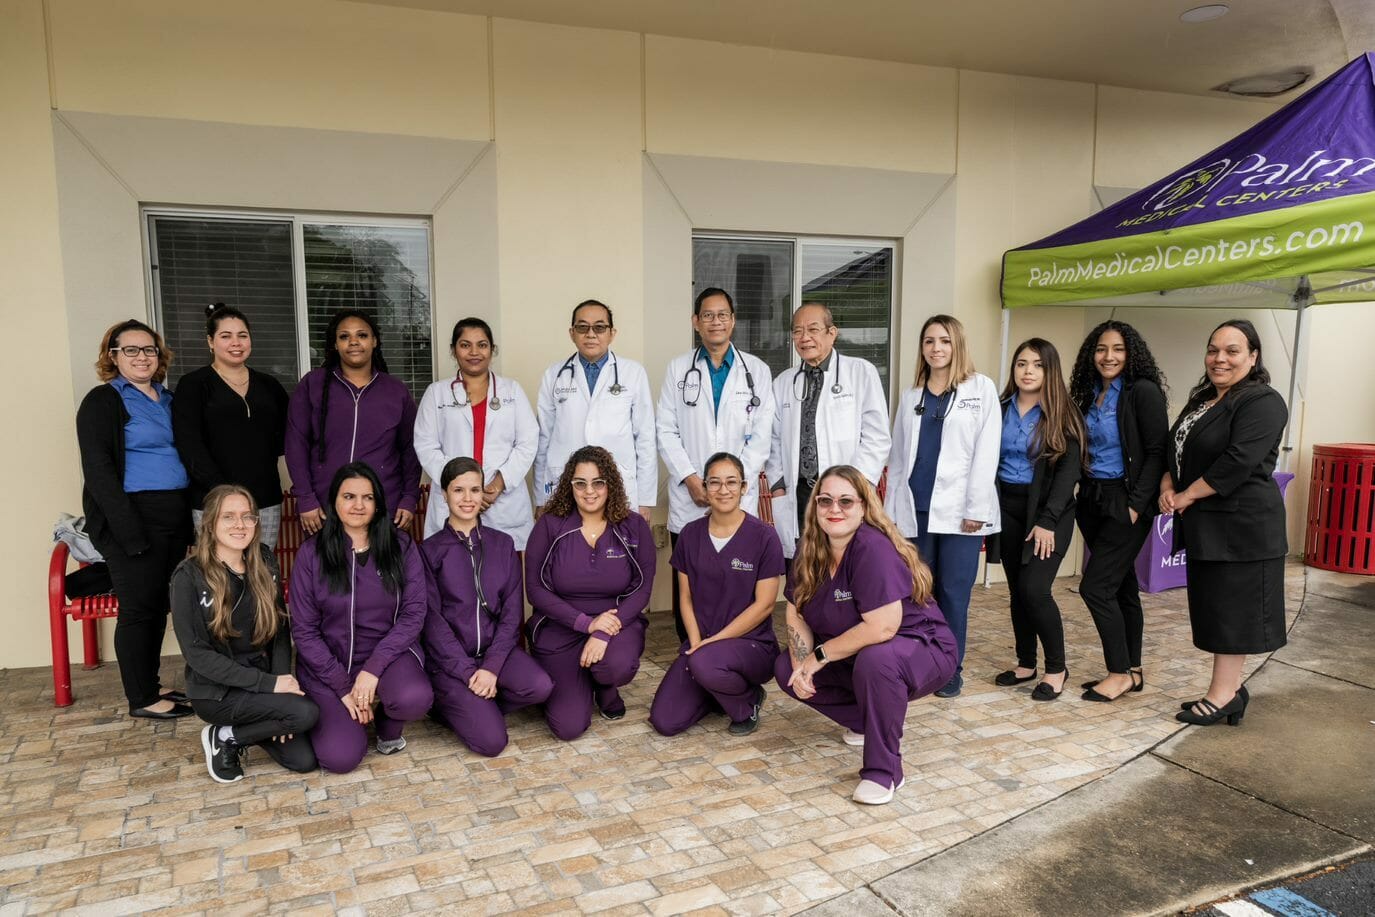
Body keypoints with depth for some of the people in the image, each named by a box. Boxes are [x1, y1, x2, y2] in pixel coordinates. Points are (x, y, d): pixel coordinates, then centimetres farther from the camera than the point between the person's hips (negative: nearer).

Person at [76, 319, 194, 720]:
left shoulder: (167, 399, 16)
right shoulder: (102, 401, -5)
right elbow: (98, 470, -12)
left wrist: (190, 519, 10)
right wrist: (131, 533, -19)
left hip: (174, 517, 7)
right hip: (133, 519, -7)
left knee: (160, 604, 12)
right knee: (138, 607, 0)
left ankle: (150, 686, 25)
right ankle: (141, 699, 11)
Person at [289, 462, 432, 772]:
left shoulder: (401, 546, -3)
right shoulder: (311, 553, -5)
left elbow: (413, 614, -6)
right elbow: (304, 630, -3)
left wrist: (373, 668, -17)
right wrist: (343, 686, -10)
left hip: (388, 652, 0)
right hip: (328, 662, 0)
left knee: (414, 699, -33)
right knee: (340, 757, -19)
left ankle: (388, 725, 5)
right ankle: (332, 712, 18)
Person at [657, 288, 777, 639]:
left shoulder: (757, 370, 8)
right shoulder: (678, 368, 9)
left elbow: (761, 435, 3)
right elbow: (667, 431, 4)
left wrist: (739, 480, -8)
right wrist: (690, 479, -7)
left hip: (740, 496, -1)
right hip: (689, 498, 1)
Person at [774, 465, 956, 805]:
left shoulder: (873, 548, -28)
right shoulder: (810, 550, -5)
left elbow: (882, 627, -34)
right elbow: (796, 614, 1)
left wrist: (820, 655, -22)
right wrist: (802, 664, -17)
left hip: (923, 651, -8)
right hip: (855, 657, 8)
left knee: (875, 659, -38)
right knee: (786, 668, -2)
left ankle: (884, 771, -18)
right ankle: (866, 721, 15)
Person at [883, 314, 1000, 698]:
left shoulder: (981, 388, 2)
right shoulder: (911, 396, 14)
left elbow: (986, 452, -4)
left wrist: (976, 508, -11)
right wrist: (890, 507, 9)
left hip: (958, 509, -3)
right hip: (914, 508, 3)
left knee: (953, 592, 1)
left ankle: (951, 669, 15)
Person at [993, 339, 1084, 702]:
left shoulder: (1061, 415, -4)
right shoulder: (1000, 410, 6)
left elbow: (1068, 471, -9)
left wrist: (1047, 521, -16)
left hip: (1047, 509, -4)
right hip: (1007, 507, 4)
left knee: (1034, 589, -12)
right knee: (1016, 589, 9)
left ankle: (1056, 668, 6)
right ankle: (1026, 663, 23)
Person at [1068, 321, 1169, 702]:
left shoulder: (1143, 391, -11)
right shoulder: (1090, 394, 10)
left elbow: (1157, 452, -14)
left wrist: (1136, 504, -18)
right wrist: (1081, 492, 6)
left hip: (1125, 502, -7)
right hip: (1093, 500, 7)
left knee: (1095, 586, -8)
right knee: (1121, 586, 13)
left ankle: (1120, 673, 7)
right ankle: (1132, 671, 23)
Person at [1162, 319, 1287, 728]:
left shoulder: (1262, 402, -12)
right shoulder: (1201, 401, 15)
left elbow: (1238, 462, -22)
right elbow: (1174, 450, 15)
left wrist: (1187, 496, -16)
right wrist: (1167, 487, -4)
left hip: (1241, 526, -9)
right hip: (1203, 525, 9)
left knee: (1231, 609, -2)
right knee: (1212, 607, 13)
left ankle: (1223, 695, 6)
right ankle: (1230, 688, 23)